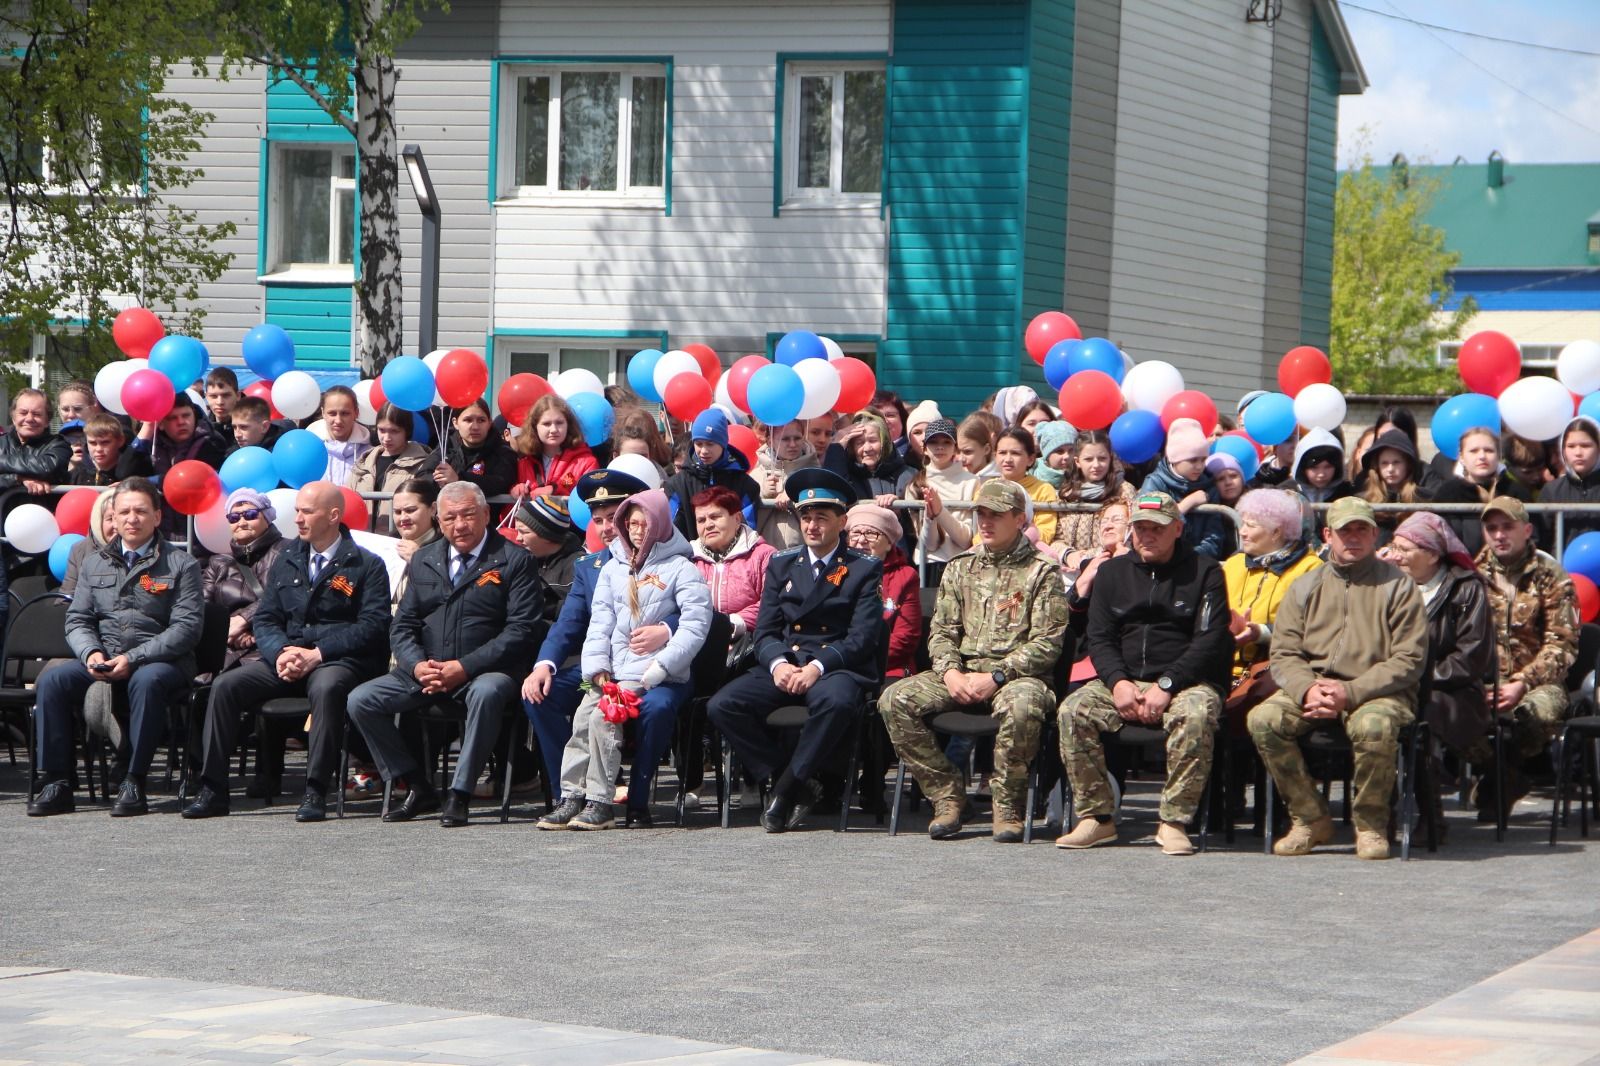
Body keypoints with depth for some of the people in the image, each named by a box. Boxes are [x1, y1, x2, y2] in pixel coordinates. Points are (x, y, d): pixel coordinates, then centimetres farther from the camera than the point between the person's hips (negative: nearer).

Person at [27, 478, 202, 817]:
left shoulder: (180, 564, 4)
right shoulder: (94, 564, 18)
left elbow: (186, 627, -6)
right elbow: (77, 620, 14)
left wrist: (132, 659, -17)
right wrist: (91, 653, -10)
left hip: (159, 661, -4)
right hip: (101, 661, 4)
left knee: (146, 681, -39)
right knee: (52, 680, -23)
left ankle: (134, 784, -35)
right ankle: (56, 784, -22)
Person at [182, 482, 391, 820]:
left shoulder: (367, 566, 1)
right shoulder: (286, 561, 18)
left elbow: (372, 625, -10)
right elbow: (264, 618, 13)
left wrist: (316, 654, -18)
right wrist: (281, 652, -10)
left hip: (338, 661, -5)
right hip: (286, 658, 5)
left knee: (326, 688, -40)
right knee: (225, 685, -17)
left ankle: (316, 791, -35)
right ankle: (213, 789, -15)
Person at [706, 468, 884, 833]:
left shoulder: (864, 569, 7)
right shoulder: (781, 565, 18)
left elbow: (864, 635, -5)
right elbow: (765, 631, 11)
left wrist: (817, 667, -20)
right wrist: (778, 664, -12)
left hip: (837, 667, -4)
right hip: (784, 664, 4)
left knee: (836, 701, -40)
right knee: (722, 706, -21)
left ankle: (788, 787, -22)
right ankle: (799, 785, -14)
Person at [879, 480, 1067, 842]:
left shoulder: (1041, 573, 3)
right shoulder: (960, 567, 17)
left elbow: (1047, 642, -6)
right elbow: (941, 631, 12)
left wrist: (996, 677, -16)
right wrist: (949, 672, -9)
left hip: (1016, 674, -4)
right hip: (961, 673, 5)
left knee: (1022, 705, -41)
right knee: (895, 700, -20)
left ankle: (1008, 807, -21)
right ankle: (947, 796, -12)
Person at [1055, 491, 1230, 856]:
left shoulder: (1205, 572, 4)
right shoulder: (1113, 572, 16)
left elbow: (1210, 641, -5)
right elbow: (1099, 638, 10)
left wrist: (1167, 685, -16)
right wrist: (1117, 682, -10)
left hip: (1186, 681, -3)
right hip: (1123, 679, 3)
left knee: (1196, 714, -37)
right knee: (1074, 710, -24)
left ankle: (1174, 822, -30)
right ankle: (1096, 817, -18)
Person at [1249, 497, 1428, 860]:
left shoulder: (1398, 587, 5)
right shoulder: (1305, 588, 16)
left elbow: (1409, 659, -6)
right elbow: (1284, 654, 7)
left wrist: (1351, 692, -18)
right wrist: (1308, 690, -17)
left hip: (1376, 692, -4)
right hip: (1310, 686, 4)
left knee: (1374, 725, -38)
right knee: (1263, 719, -25)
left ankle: (1370, 825, -15)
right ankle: (1310, 819, -11)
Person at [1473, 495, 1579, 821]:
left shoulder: (1551, 576, 4)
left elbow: (1562, 645, -3)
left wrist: (1521, 684, -17)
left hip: (1536, 682, -1)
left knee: (1539, 711, -39)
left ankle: (1497, 778, -6)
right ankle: (1508, 780, -5)